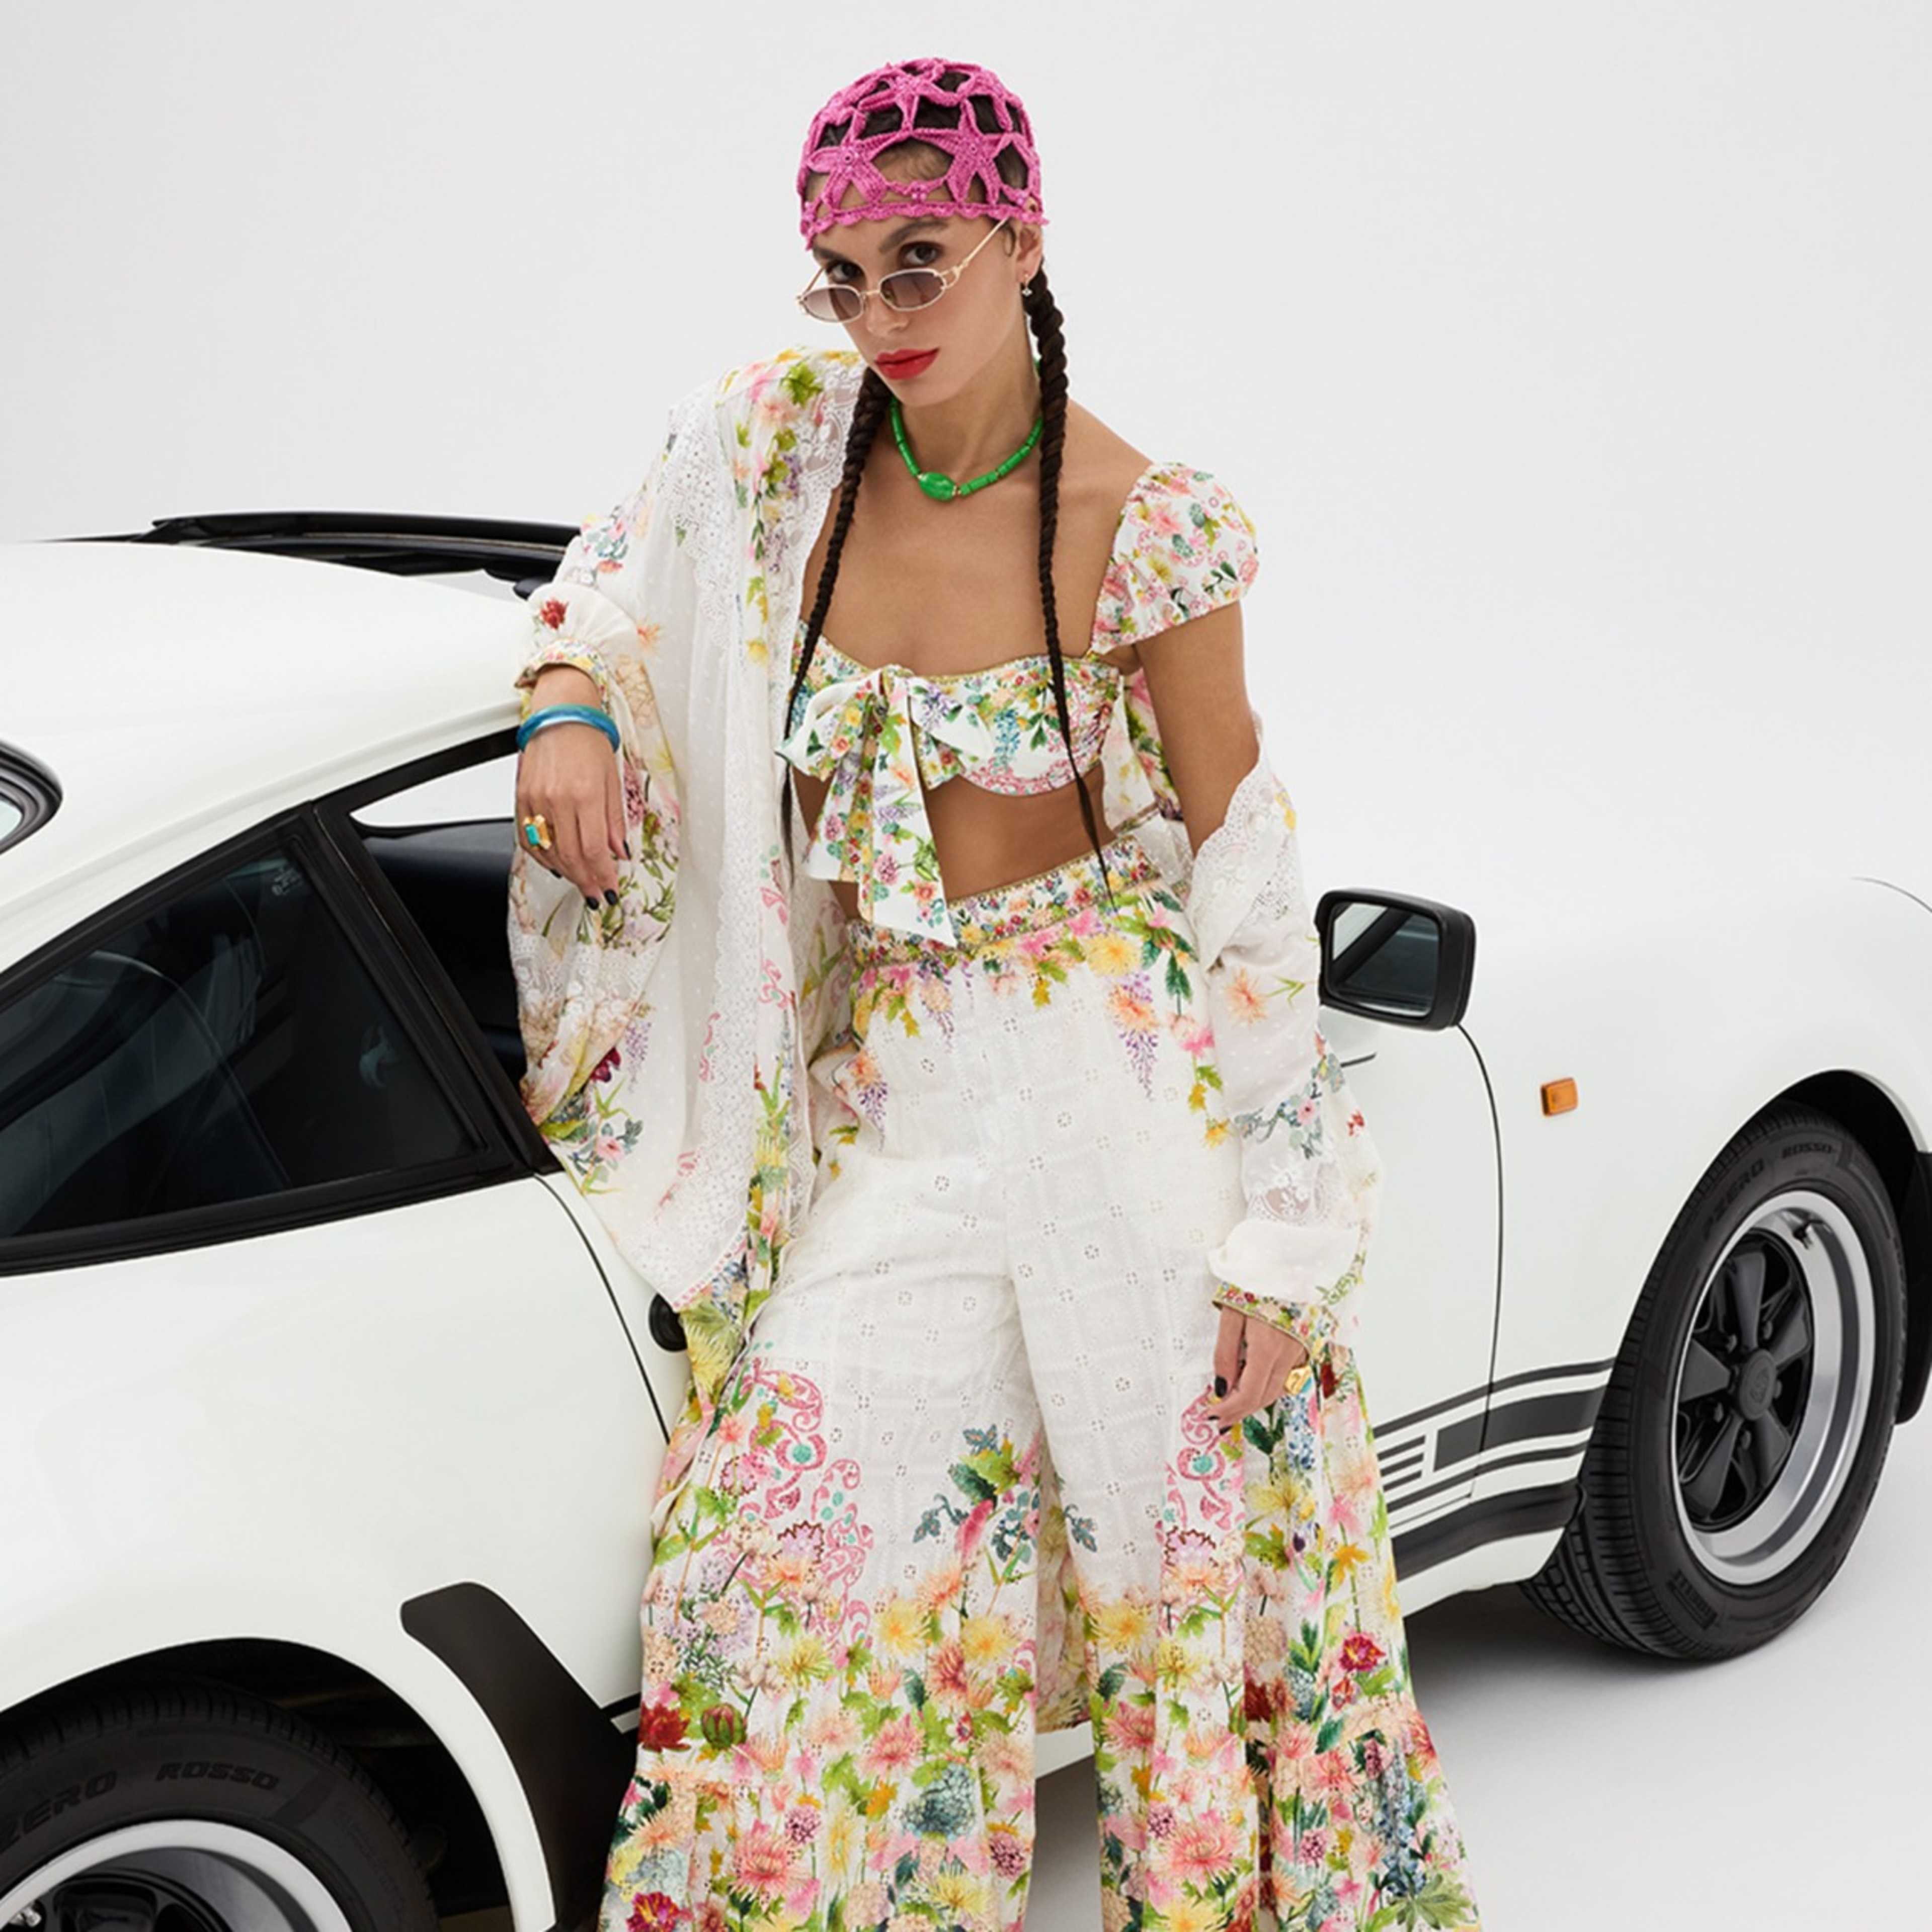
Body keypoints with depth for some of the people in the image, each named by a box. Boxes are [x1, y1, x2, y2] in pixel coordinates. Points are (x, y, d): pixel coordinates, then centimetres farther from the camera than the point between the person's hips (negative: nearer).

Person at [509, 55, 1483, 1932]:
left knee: (1185, 1545, 7)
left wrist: (1275, 1235, -9)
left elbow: (1245, 878, -7)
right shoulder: (779, 438, 0)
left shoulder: (1147, 526, -11)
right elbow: (610, 597, 17)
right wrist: (565, 710, -9)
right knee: (805, 1567, 0)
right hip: (886, 1093, 3)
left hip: (1118, 1090, -3)